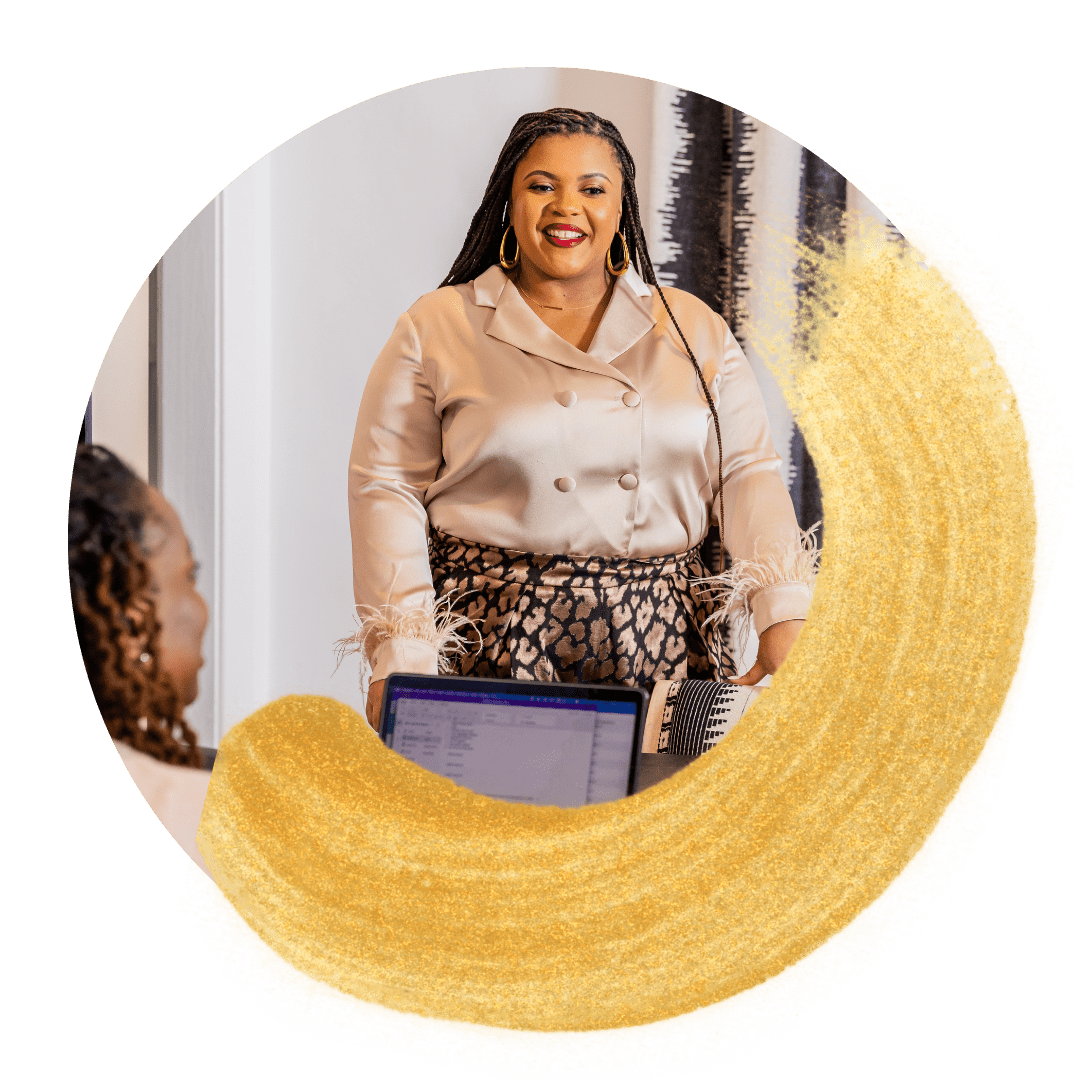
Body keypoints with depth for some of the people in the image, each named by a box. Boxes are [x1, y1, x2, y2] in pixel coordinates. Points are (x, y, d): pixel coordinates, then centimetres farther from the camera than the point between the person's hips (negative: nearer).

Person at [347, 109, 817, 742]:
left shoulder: (693, 327, 12)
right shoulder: (437, 328, 4)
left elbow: (748, 474, 7)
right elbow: (387, 488, 0)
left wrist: (786, 619, -8)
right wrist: (401, 659, -10)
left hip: (661, 642, 2)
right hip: (494, 639, -2)